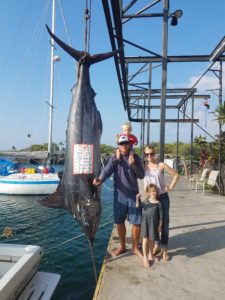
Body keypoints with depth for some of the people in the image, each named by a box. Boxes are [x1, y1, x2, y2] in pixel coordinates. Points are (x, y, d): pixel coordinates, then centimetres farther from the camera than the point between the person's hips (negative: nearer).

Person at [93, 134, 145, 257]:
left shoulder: (135, 158, 0)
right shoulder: (115, 158, -4)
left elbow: (141, 175, -2)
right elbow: (107, 170, -20)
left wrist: (133, 165, -19)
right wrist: (100, 179, -40)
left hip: (133, 194, 1)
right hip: (119, 194, 0)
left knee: (137, 222, 4)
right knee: (119, 222, 10)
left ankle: (135, 247, 25)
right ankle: (122, 246, 31)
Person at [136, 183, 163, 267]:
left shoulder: (158, 203, -4)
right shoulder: (145, 201, 3)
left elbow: (160, 216, -1)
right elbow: (138, 206, 11)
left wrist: (160, 226, -1)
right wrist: (137, 198, -6)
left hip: (153, 223, 0)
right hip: (145, 221, 0)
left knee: (152, 239, 13)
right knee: (145, 238, 0)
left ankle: (150, 255, 33)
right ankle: (145, 257, 8)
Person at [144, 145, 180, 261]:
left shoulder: (161, 165, -5)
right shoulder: (144, 166, 1)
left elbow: (176, 175, -1)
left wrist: (170, 187, -6)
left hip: (162, 197, -2)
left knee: (164, 222, 4)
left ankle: (164, 248, 17)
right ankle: (156, 245, 30)